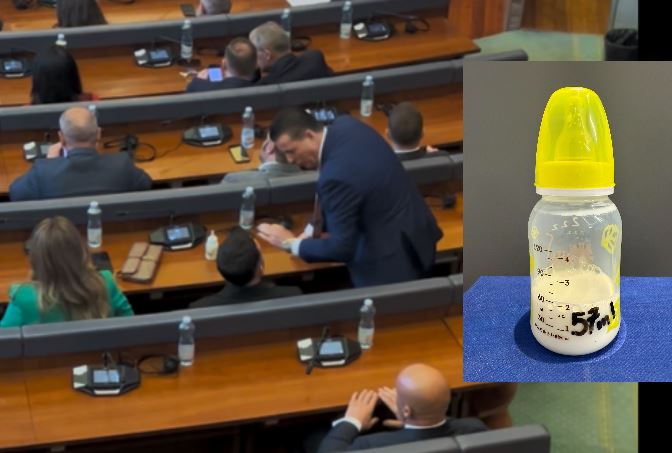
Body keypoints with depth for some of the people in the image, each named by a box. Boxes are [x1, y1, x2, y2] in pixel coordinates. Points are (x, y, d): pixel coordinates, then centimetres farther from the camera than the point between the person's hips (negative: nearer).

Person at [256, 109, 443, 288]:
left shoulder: (337, 175, -33)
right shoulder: (345, 125, -6)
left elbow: (341, 248, -24)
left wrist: (291, 243, -12)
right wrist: (313, 229, 6)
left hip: (393, 261, -9)